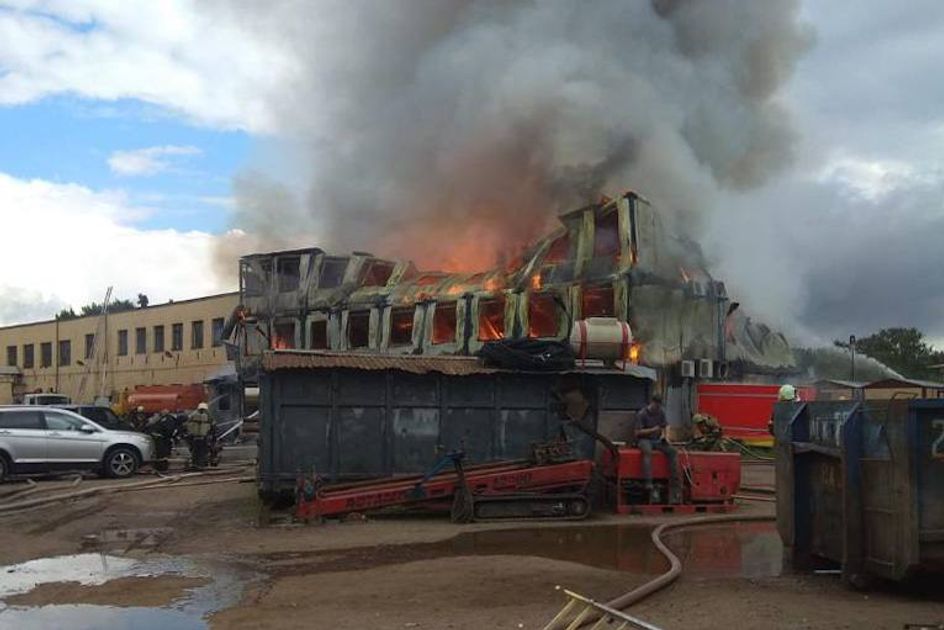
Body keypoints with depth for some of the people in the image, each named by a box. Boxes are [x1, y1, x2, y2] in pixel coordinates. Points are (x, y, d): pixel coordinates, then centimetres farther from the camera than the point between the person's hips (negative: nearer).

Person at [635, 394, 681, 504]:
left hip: (657, 440, 6)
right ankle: (649, 485, -48)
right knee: (647, 451, -39)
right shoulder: (642, 414, -8)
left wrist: (663, 435, -1)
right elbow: (638, 432, -11)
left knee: (672, 451, -21)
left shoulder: (661, 413, 9)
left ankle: (675, 482, -21)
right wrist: (652, 430, -18)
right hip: (644, 440, -6)